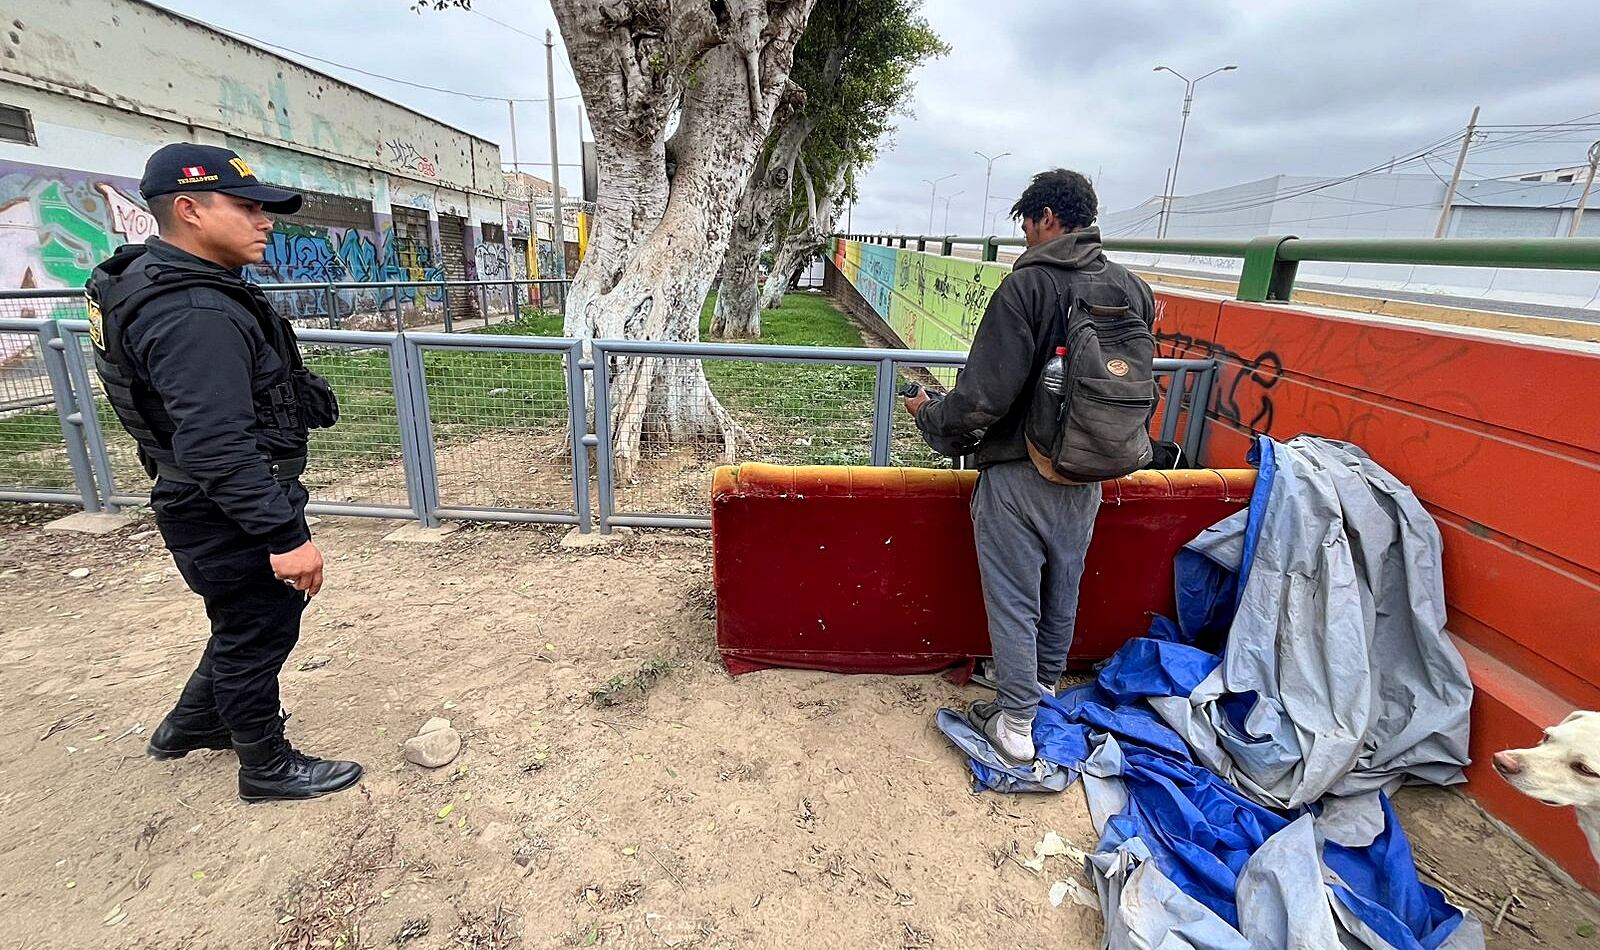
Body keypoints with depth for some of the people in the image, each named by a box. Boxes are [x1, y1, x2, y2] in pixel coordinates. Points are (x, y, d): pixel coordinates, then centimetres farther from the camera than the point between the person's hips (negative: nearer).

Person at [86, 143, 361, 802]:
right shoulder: (196, 315, -26)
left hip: (217, 506, 10)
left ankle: (190, 726, 46)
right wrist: (285, 535, -30)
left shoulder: (160, 283, 9)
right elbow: (218, 447, -32)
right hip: (232, 517, -10)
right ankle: (268, 767, 28)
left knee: (250, 621, 26)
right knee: (257, 634, 7)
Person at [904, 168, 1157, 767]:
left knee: (1014, 600, 7)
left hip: (1018, 475, -6)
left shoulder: (1026, 285, -18)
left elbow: (985, 396, -22)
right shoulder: (1133, 290, 1)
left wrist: (930, 416, -4)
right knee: (1062, 590, 22)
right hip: (1088, 477, 7)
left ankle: (1015, 724, 19)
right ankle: (1045, 682, 44)